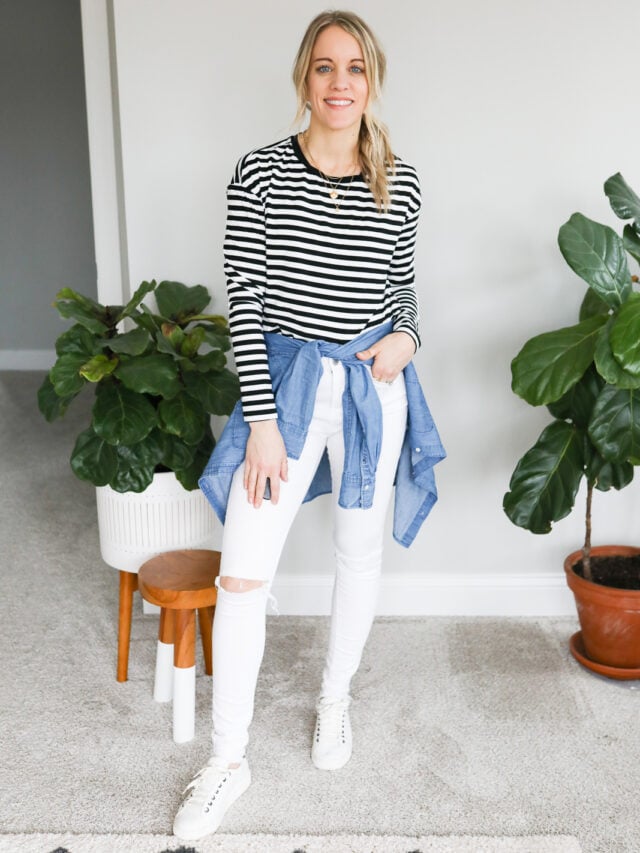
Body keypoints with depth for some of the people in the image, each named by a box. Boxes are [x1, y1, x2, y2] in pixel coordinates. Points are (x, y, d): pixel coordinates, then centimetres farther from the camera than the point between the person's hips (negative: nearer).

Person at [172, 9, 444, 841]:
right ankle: (229, 758, 14)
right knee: (241, 576, -4)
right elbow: (245, 302, -9)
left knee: (361, 554, 15)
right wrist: (262, 421, -13)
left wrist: (407, 336, -8)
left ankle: (336, 699, 40)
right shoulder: (261, 173, -7)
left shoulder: (401, 184, 0)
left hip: (373, 386, 3)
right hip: (287, 381, -2)